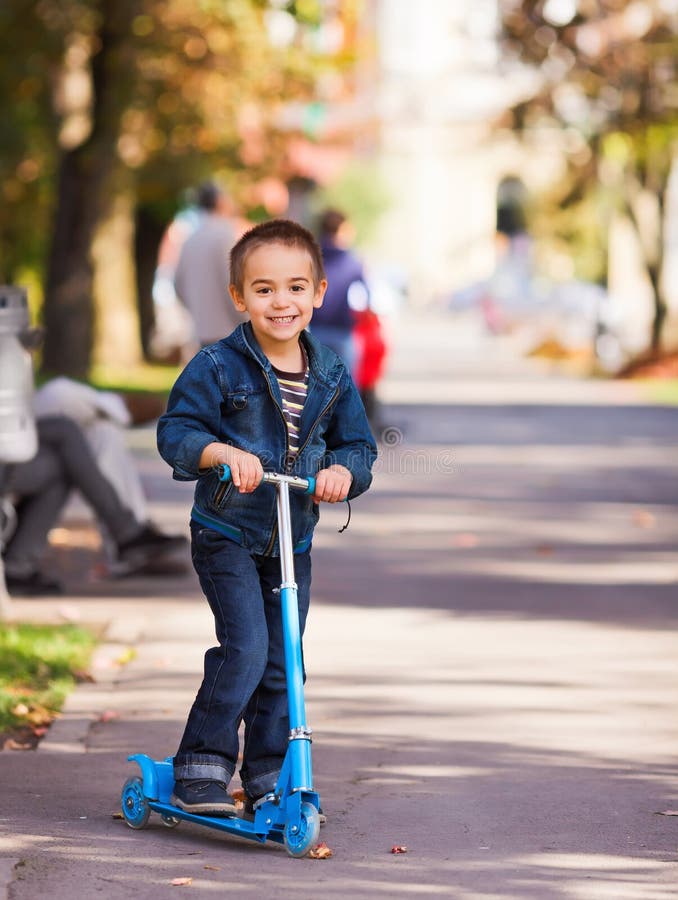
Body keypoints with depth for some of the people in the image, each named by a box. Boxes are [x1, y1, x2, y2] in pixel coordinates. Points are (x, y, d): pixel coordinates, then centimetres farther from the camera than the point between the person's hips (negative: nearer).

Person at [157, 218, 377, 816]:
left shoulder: (333, 378, 3)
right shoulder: (218, 368, -11)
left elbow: (358, 445, 7)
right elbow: (175, 431, -13)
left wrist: (343, 470, -15)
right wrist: (223, 452, -31)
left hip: (292, 542, 5)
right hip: (226, 536, -5)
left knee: (283, 663, 7)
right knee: (246, 649, -17)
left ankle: (270, 780, 19)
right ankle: (200, 768, -5)